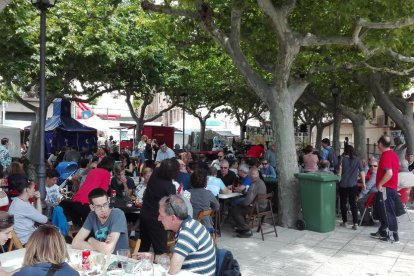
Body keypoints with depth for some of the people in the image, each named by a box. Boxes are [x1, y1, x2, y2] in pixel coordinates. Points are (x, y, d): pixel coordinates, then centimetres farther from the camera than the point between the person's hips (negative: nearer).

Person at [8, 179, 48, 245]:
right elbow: (43, 219, -17)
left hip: (25, 235, 9)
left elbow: (38, 215, 9)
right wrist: (45, 218, 6)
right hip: (26, 240, -9)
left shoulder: (17, 201, 6)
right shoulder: (23, 205, -25)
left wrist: (38, 199, 0)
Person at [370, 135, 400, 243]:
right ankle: (382, 232, 26)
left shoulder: (385, 156, -20)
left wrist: (380, 184, -20)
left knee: (389, 212, -2)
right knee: (383, 211, 17)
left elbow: (389, 173, -29)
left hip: (386, 188, -10)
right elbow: (396, 169, 20)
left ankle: (394, 236, 4)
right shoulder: (394, 154, 10)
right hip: (392, 187, 10)